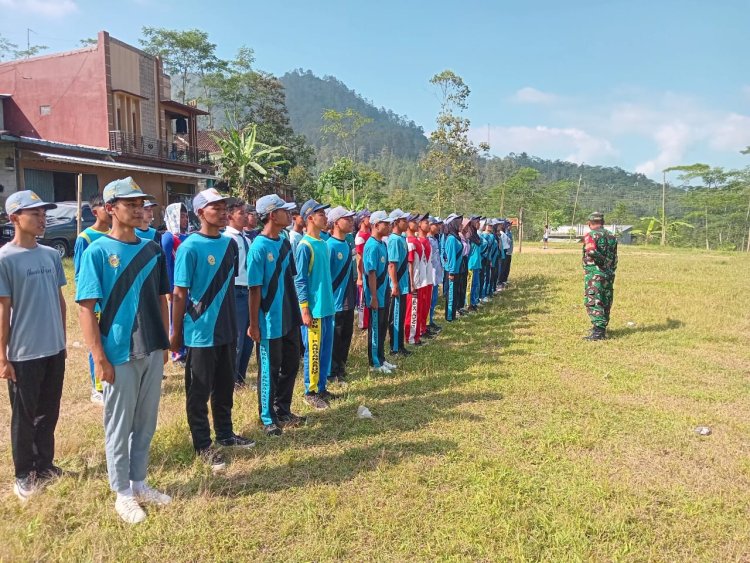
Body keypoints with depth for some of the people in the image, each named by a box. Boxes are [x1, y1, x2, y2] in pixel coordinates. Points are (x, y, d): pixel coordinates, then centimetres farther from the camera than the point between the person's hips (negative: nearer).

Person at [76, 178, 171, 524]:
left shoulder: (153, 250, 6)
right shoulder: (98, 252, -9)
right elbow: (87, 308, -12)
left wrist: (164, 343, 10)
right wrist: (100, 358, -16)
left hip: (152, 352, 5)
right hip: (119, 355, -5)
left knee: (145, 424, 15)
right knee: (119, 427, 9)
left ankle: (139, 483, 32)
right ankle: (122, 493, 24)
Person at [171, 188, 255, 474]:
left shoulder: (230, 243, 5)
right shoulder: (190, 247, -14)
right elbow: (179, 294, -12)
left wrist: (234, 322, 15)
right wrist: (176, 333, -9)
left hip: (227, 330, 7)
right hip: (200, 332, -6)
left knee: (225, 386, 18)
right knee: (199, 391, 8)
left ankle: (225, 434, 35)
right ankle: (203, 445, 21)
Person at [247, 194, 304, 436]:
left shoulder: (285, 243, 6)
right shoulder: (259, 247, -16)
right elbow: (254, 288, -16)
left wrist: (297, 311, 14)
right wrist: (254, 324, -14)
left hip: (290, 319, 8)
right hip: (270, 321, -8)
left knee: (290, 365, 17)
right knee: (269, 370, 6)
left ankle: (283, 411, 35)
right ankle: (268, 419, 23)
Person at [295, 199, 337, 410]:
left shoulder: (323, 243, 11)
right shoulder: (305, 245, -13)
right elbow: (300, 280, -14)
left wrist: (330, 301, 16)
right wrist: (305, 309, -16)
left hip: (327, 307, 8)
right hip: (314, 309, -8)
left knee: (326, 349, 14)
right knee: (313, 351, 1)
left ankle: (321, 387, 26)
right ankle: (311, 392, 13)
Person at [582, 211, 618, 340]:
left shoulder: (590, 235, -9)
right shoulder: (612, 236, 12)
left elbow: (591, 251, -28)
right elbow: (615, 258, 14)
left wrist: (601, 260, -14)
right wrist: (610, 268, 20)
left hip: (594, 273, -7)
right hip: (609, 274, 7)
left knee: (593, 302, -7)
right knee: (605, 302, 16)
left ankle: (598, 331, -14)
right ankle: (602, 327, 28)